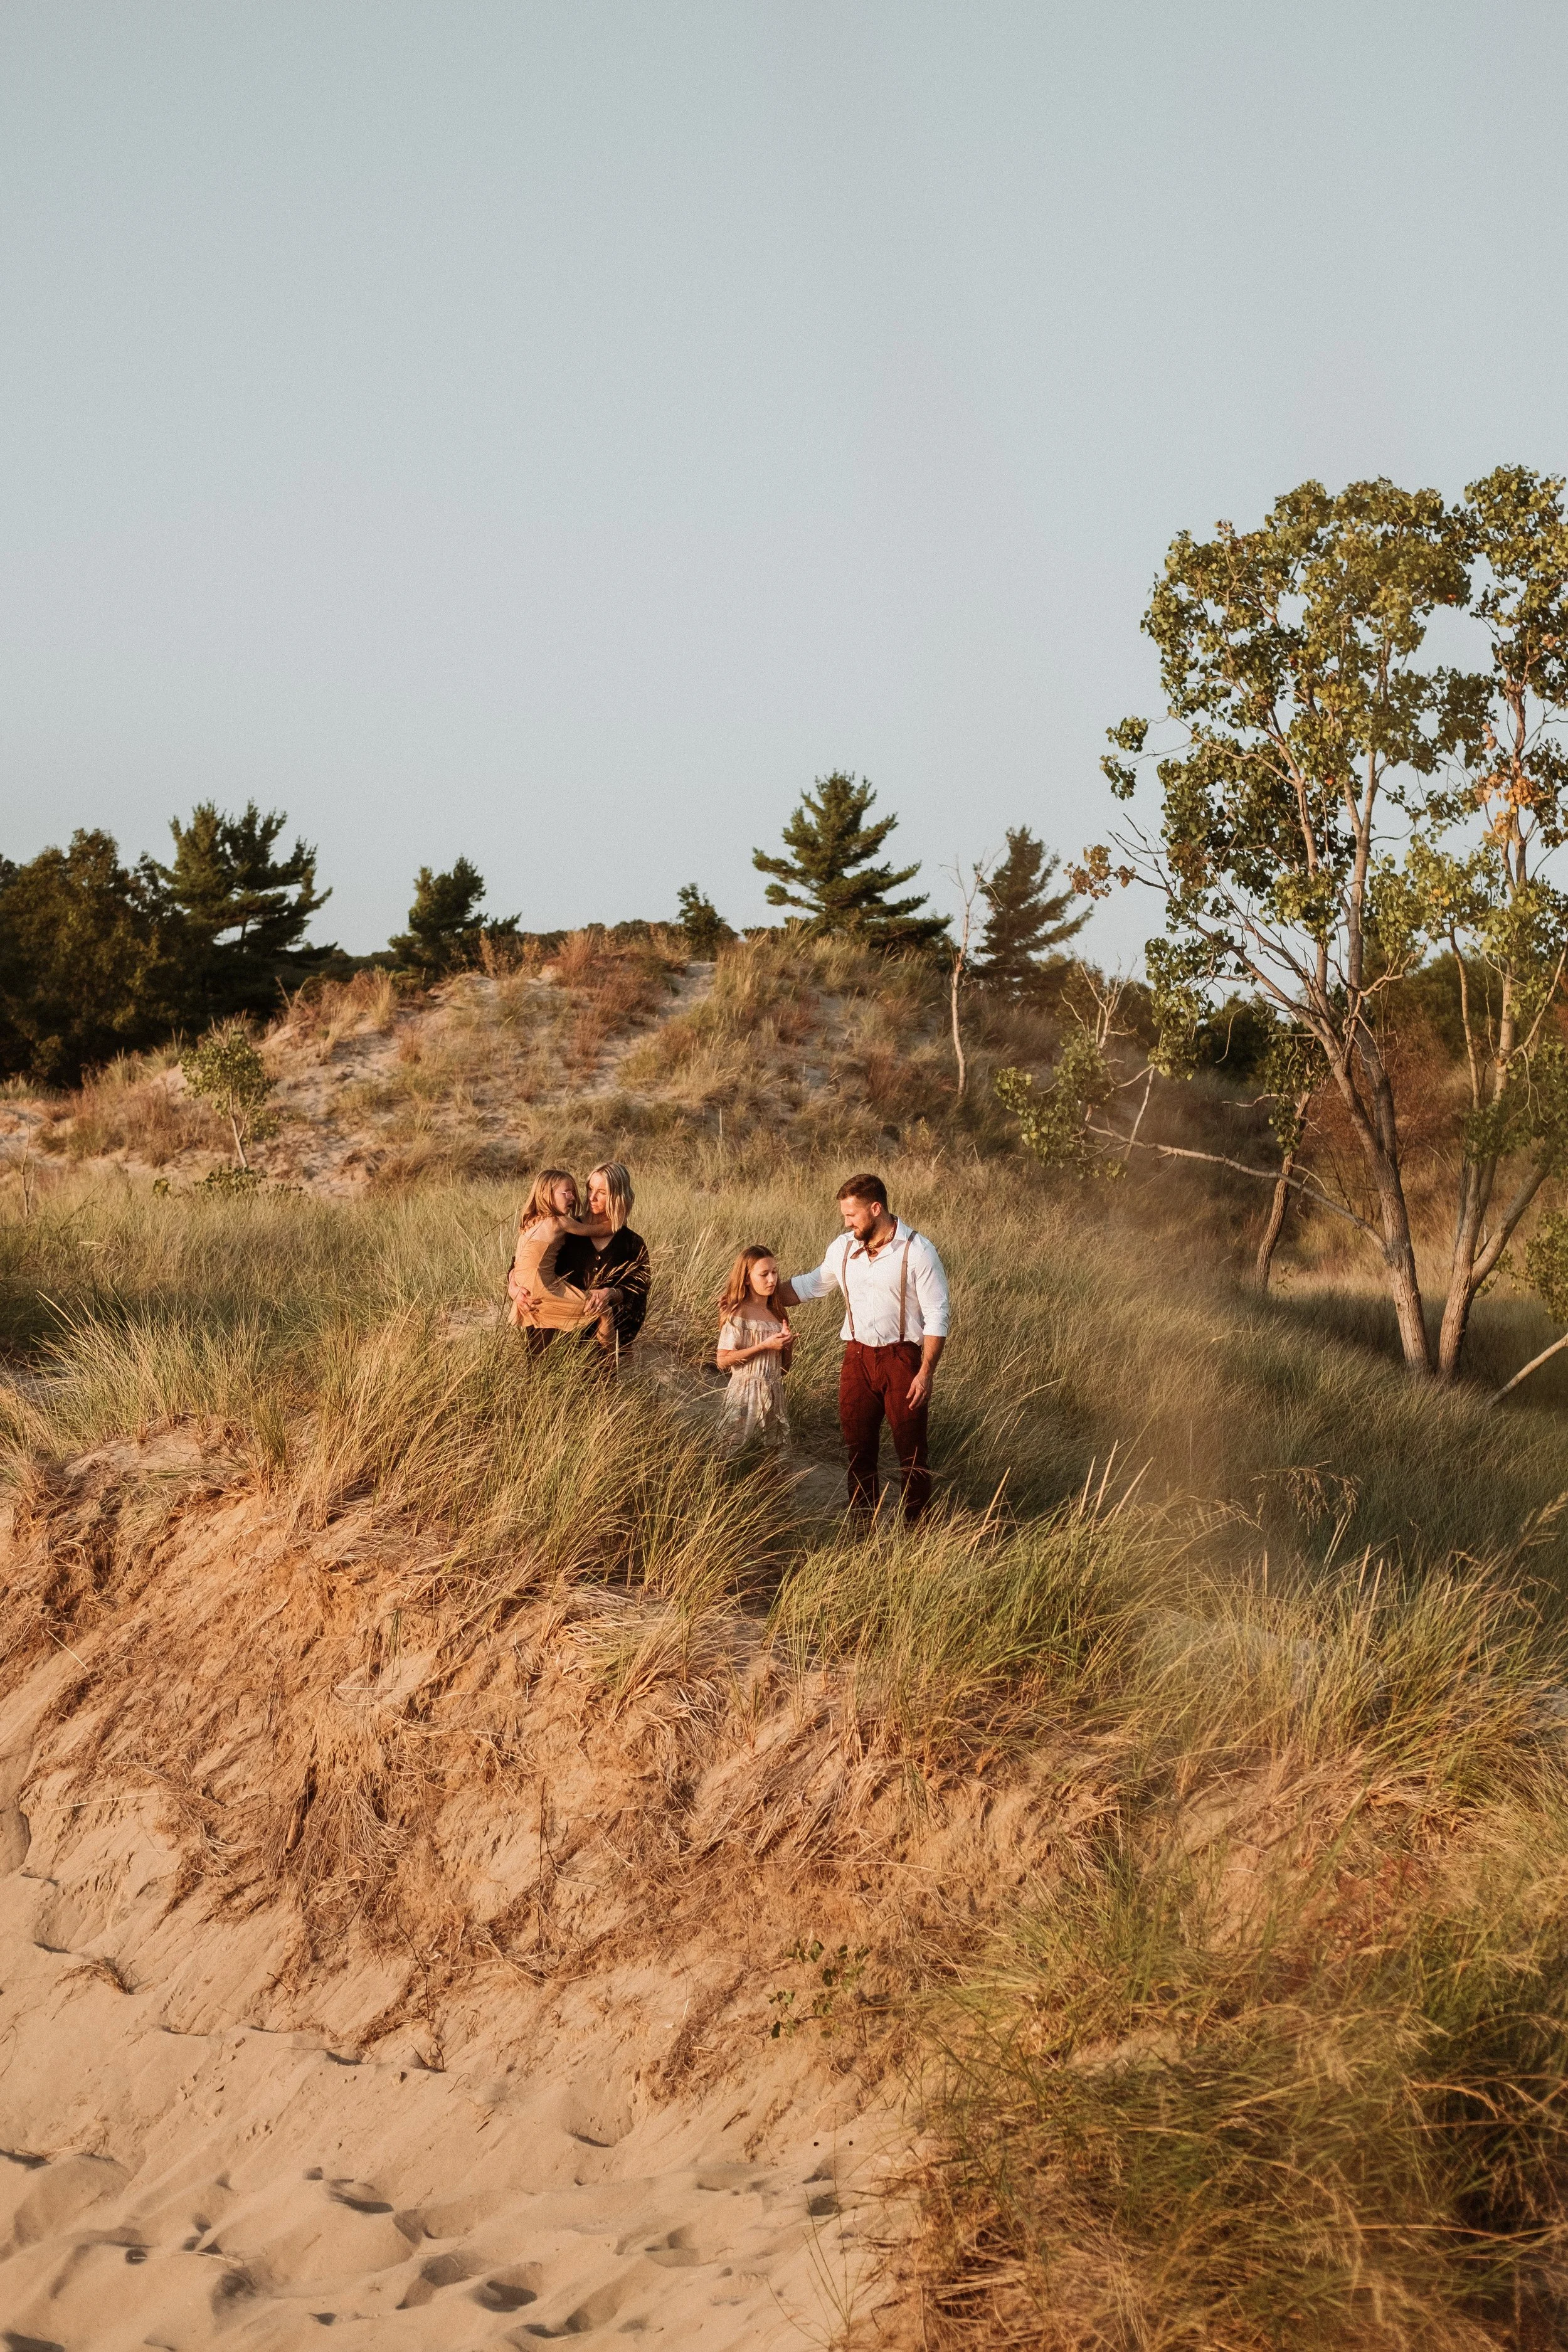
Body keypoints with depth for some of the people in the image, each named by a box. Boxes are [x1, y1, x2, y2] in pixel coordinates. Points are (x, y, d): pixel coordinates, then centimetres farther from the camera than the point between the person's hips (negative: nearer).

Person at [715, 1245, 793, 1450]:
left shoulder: (776, 1314, 12)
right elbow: (723, 1360, -14)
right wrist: (765, 1346, -17)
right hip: (746, 1395, -6)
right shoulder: (739, 1313, -8)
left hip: (774, 1395, 6)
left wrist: (788, 1344, -3)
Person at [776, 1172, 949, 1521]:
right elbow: (810, 1285, 17)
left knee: (912, 1448, 2)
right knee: (858, 1446, 12)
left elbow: (937, 1316, -12)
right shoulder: (843, 1248, 2)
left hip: (903, 1359, -5)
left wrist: (926, 1373, -16)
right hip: (858, 1358, 5)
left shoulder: (917, 1251, -13)